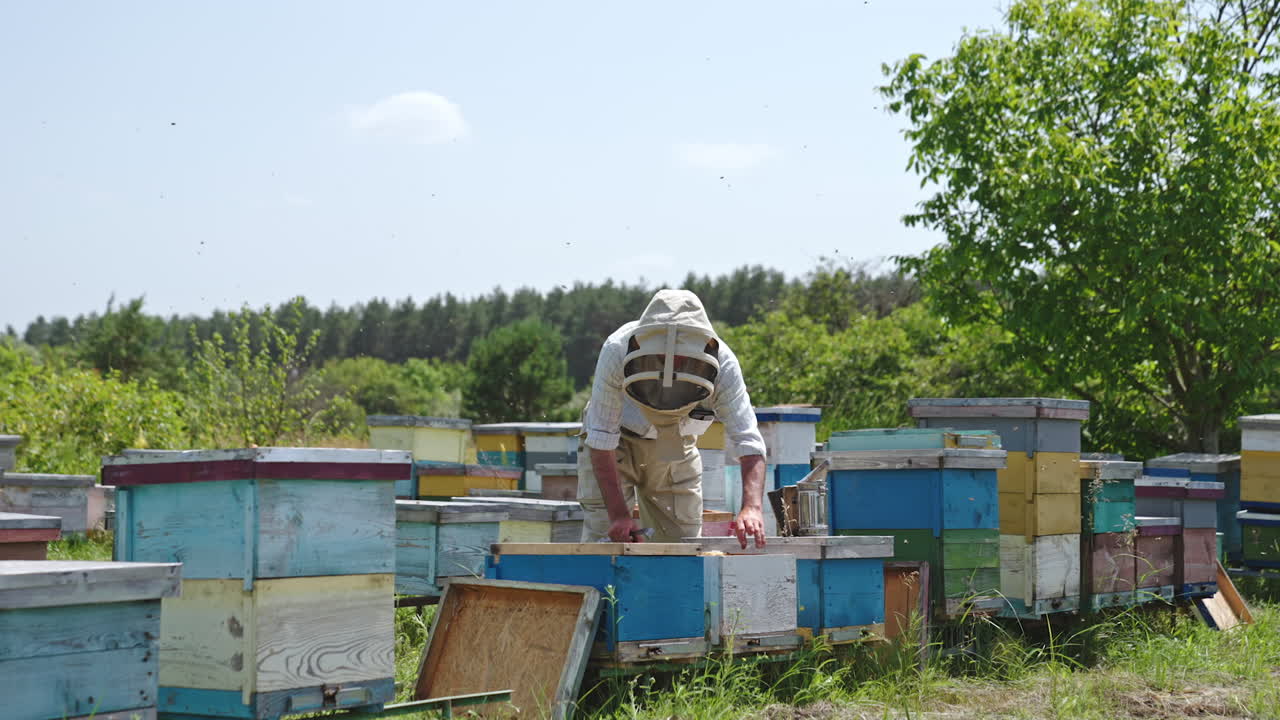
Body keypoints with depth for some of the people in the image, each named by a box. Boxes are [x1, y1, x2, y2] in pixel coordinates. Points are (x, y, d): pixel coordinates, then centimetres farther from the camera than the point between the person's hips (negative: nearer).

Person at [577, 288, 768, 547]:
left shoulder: (723, 364, -30)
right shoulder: (616, 351, -35)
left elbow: (747, 441, -31)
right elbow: (601, 439, -30)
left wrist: (752, 507, -48)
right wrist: (618, 514, -36)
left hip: (676, 448, 2)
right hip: (617, 443, -2)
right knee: (603, 542, -12)